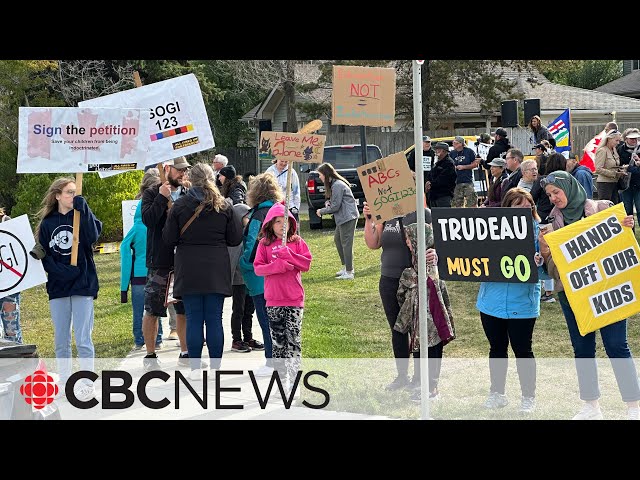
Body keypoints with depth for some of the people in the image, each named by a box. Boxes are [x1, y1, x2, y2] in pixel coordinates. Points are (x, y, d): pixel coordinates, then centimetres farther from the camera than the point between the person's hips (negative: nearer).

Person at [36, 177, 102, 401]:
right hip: (58, 287, 3)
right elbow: (43, 255, 3)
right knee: (61, 340, 9)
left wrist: (83, 210, -22)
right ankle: (64, 383, 18)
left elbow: (93, 236, -18)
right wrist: (61, 271, -13)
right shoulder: (47, 223, 7)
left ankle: (87, 384, 1)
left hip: (83, 285, -3)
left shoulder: (83, 216, 2)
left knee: (83, 340, -5)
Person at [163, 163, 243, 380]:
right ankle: (216, 368, 6)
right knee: (214, 319, 4)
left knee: (193, 320, 3)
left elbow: (169, 239, -2)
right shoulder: (224, 206, -1)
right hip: (216, 271, 1)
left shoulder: (180, 205, -5)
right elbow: (235, 239, 3)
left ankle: (196, 369, 3)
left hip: (189, 272, -1)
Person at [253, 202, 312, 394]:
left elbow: (307, 263, -4)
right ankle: (281, 376, 15)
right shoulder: (264, 243, 5)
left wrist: (287, 254, -16)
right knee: (277, 340, 7)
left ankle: (293, 380, -6)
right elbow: (258, 268, -2)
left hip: (294, 300, -1)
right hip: (274, 301, 1)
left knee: (294, 340, -7)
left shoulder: (297, 242, 5)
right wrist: (277, 266, -17)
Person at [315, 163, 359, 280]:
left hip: (348, 217, -11)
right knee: (337, 239, 18)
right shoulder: (334, 184, 14)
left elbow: (335, 206, -17)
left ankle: (349, 272, -5)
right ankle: (345, 266, 26)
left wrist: (321, 211, -4)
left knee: (346, 244, -8)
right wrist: (329, 203, 2)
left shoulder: (337, 185, -18)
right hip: (343, 217, 11)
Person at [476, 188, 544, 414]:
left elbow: (546, 264, -7)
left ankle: (528, 397, 18)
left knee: (522, 350, 3)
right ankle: (497, 393, 29)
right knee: (496, 348, 15)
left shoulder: (537, 230, -4)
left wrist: (539, 261, -28)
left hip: (522, 302, -3)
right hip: (492, 300, 3)